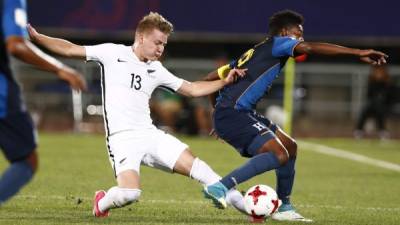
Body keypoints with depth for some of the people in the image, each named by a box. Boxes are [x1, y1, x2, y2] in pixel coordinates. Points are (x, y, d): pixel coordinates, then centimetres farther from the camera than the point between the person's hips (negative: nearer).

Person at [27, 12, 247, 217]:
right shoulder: (113, 53, 2)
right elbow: (70, 49, 1)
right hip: (122, 138, -5)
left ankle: (237, 201, -2)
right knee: (129, 193, -24)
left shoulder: (156, 70, 15)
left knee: (192, 163, -10)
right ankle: (101, 203, 9)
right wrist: (36, 37, -7)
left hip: (149, 133, 5)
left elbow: (192, 89, 21)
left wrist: (225, 81, 11)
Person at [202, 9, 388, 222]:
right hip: (232, 115, -10)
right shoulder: (276, 43, -2)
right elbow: (310, 47, -19)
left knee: (289, 146, 14)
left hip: (243, 113, 10)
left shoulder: (254, 52, 22)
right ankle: (220, 187, -20)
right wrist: (357, 52, -22)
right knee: (279, 155, -20)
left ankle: (283, 208, 21)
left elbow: (212, 77, 22)